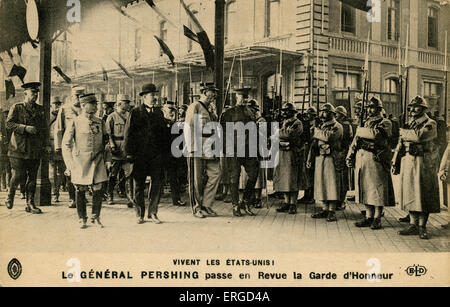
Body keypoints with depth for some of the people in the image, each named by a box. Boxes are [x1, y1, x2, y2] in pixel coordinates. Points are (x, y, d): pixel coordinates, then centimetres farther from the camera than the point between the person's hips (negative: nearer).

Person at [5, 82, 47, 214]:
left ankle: (30, 204, 7)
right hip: (19, 148, -4)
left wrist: (44, 144, 11)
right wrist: (25, 128, -19)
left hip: (35, 149, 4)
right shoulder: (16, 108, 2)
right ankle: (10, 196, 23)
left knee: (32, 177, 2)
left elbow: (43, 128, 19)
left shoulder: (40, 109, 14)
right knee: (19, 175, -5)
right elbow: (9, 123, -7)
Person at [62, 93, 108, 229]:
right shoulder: (75, 122, -3)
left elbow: (105, 142, 17)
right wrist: (69, 165, -2)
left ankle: (96, 217, 16)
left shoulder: (100, 122, 7)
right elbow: (66, 144, 1)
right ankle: (82, 219, 19)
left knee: (98, 190, -2)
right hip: (80, 161, -2)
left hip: (97, 161, 3)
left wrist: (107, 159, 13)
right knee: (80, 191, 5)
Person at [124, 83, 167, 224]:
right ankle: (140, 214, 14)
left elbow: (164, 133, 15)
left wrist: (164, 152, 8)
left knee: (157, 184, -1)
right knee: (139, 185, 3)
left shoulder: (159, 113, 13)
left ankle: (153, 213, 11)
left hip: (156, 155, 3)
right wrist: (129, 153, -7)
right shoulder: (135, 113, 2)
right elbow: (128, 134, 0)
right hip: (139, 155, -2)